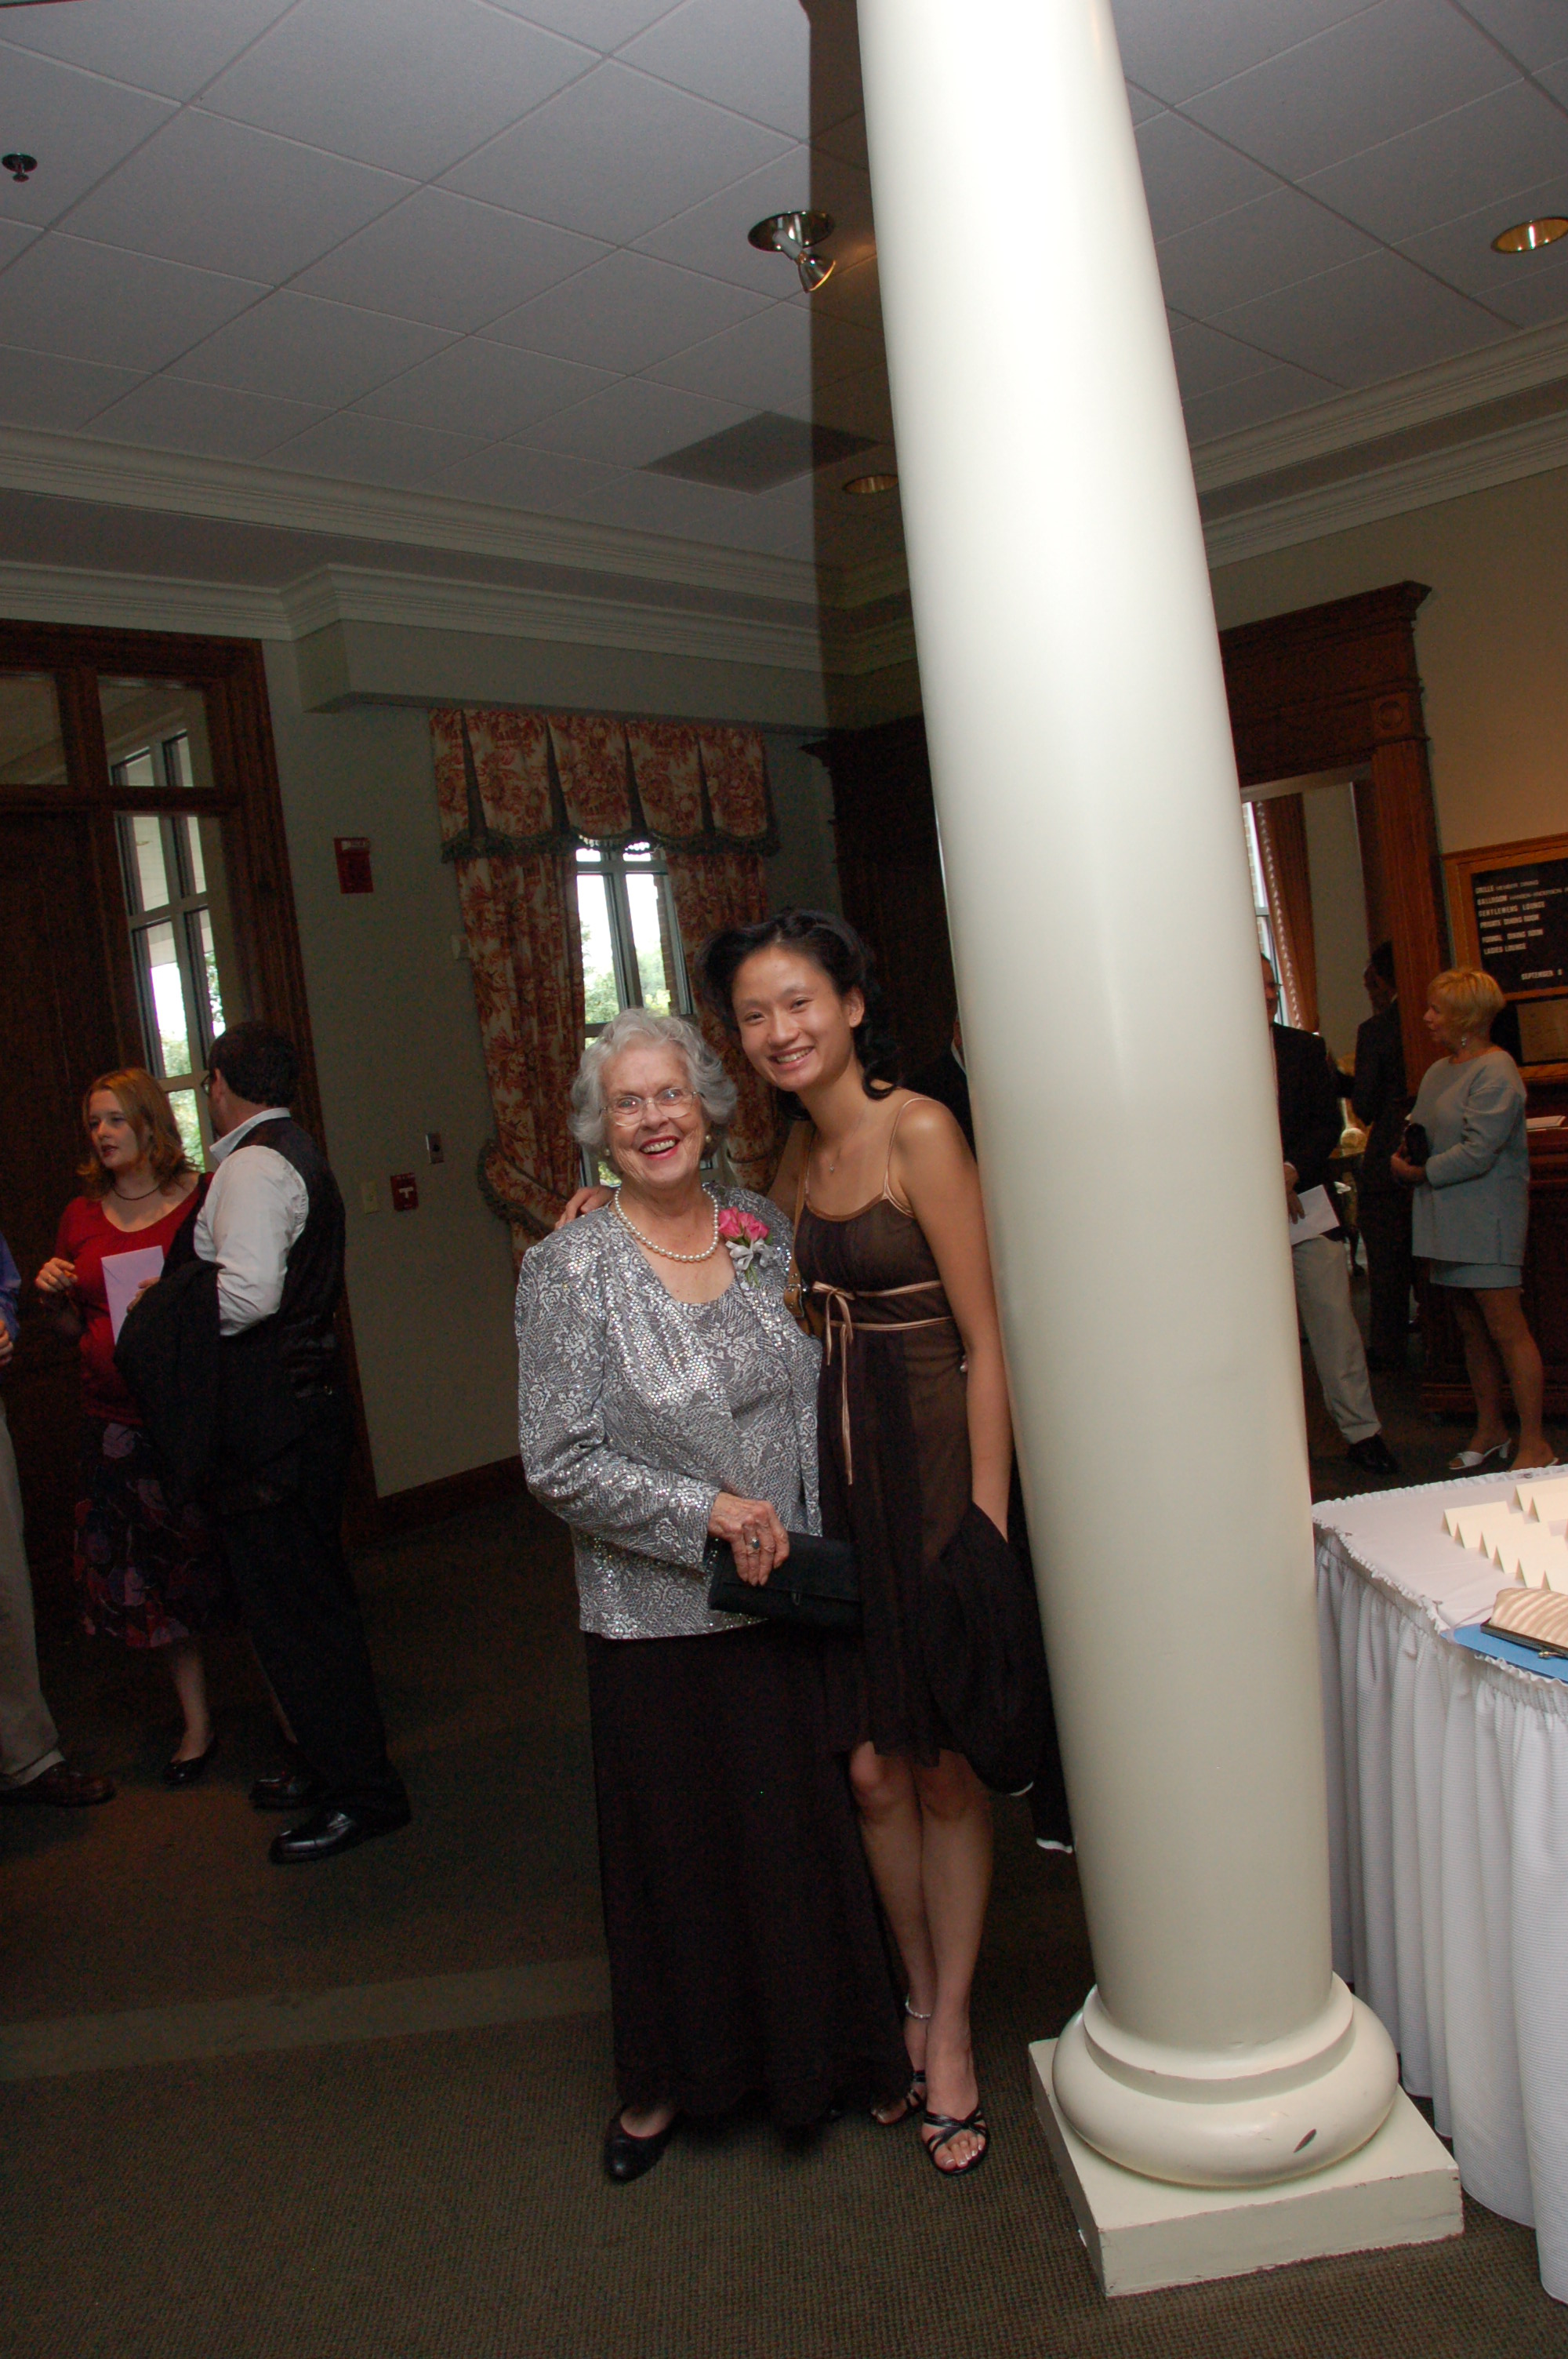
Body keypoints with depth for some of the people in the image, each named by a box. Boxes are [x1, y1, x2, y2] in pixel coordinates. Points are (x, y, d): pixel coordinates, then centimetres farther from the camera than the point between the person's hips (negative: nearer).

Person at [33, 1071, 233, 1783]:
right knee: (148, 1578, 9)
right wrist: (53, 1297, -2)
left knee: (233, 1559, 2)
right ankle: (196, 1723, 25)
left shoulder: (204, 1199, -4)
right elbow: (78, 1327, 18)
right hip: (117, 1418, 5)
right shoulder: (83, 1216, 9)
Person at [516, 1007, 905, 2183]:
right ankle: (667, 2081, 35)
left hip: (788, 1597, 3)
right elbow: (560, 1465, -13)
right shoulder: (570, 1269, -10)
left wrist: (815, 1541, 1)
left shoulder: (766, 1231, 2)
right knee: (678, 1847, 11)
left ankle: (825, 2046, 37)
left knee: (809, 1822, 13)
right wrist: (707, 1510, -17)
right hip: (659, 1617, -3)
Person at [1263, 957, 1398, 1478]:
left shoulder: (1305, 1048, 8)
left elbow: (1328, 1123, 4)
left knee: (1333, 1316, 0)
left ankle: (1361, 1432, 9)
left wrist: (1291, 1170, -11)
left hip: (1308, 1202, 2)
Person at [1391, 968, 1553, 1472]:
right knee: (1471, 1330, 13)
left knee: (1505, 1329, -7)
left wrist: (1422, 1173, -10)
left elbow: (1478, 1151, -19)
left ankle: (1535, 1445, -1)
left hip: (1487, 1221, -9)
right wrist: (1404, 1155, 0)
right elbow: (1419, 1128, 21)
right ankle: (1489, 1431, 23)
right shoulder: (1438, 1071, 16)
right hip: (1449, 1222, 9)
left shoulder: (1495, 1072, -12)